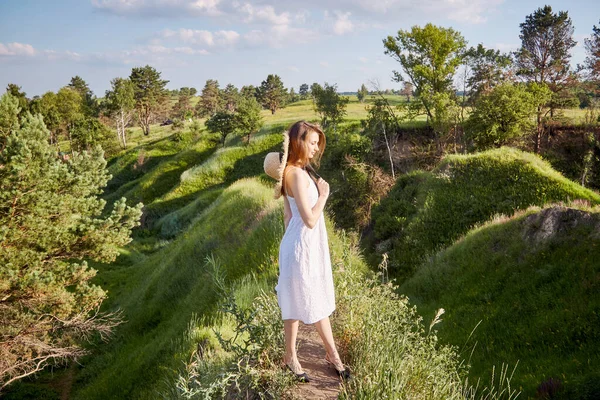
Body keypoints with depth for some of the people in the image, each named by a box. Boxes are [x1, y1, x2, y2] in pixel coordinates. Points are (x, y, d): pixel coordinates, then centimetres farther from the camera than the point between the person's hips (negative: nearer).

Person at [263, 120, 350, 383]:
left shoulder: (299, 170, 7)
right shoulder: (297, 175, -23)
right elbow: (309, 219, -26)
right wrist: (323, 195, -13)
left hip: (312, 246, 10)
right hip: (302, 248, -10)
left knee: (320, 300, 19)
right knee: (298, 304, 8)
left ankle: (332, 354, 34)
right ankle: (290, 356, 28)